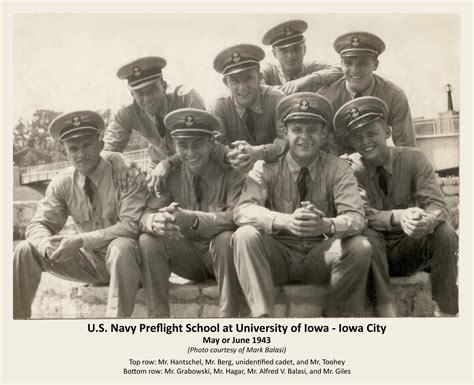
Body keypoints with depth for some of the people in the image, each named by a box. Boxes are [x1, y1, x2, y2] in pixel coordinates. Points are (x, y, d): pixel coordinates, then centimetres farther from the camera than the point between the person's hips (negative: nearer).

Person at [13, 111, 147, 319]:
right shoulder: (62, 183, -1)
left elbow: (132, 225, -23)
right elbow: (37, 225, 0)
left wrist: (81, 240, -30)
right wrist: (49, 246, -25)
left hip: (124, 256, -4)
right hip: (90, 259, 5)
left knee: (121, 247, -39)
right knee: (25, 251, -8)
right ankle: (17, 317, 2)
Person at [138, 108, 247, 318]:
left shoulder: (231, 174, -10)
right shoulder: (171, 178, 1)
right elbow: (147, 214, -8)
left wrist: (193, 219, -42)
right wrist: (156, 221, -35)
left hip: (219, 254, -3)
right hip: (187, 257, 3)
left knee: (227, 238, -34)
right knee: (147, 240, -19)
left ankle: (228, 317, -25)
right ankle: (157, 317, -14)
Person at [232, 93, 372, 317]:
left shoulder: (337, 169, -1)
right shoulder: (267, 167, -4)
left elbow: (356, 217, -14)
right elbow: (243, 210, -19)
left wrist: (327, 224, -39)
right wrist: (285, 221, -38)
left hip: (321, 256, 1)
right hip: (277, 255, 0)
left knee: (360, 247, -26)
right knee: (245, 235, -28)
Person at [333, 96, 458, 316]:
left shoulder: (413, 159, -6)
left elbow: (437, 205, -15)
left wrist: (427, 220, -41)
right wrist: (398, 217, -42)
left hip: (410, 249, 2)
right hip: (374, 254, -1)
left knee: (445, 233, -25)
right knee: (367, 236, -32)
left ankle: (447, 311, -14)